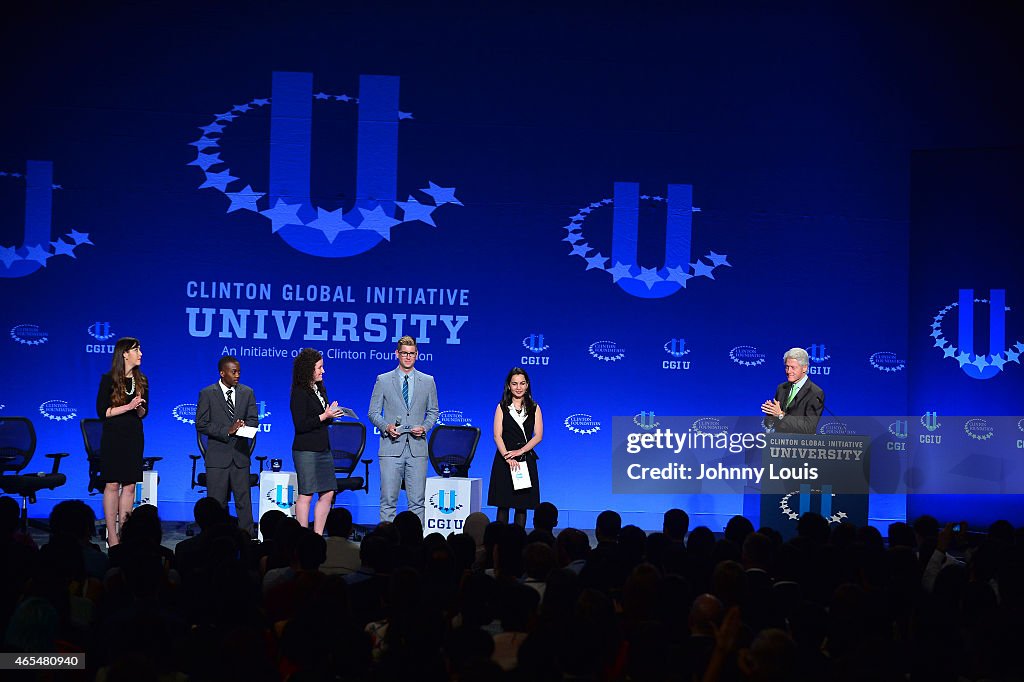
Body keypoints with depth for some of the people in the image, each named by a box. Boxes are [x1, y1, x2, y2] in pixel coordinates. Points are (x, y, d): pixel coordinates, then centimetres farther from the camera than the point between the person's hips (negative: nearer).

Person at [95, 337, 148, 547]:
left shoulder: (141, 380, 9)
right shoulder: (109, 379, -5)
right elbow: (102, 411, -8)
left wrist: (139, 407, -7)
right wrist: (128, 407, -16)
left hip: (134, 437, 5)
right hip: (113, 437, -5)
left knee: (130, 485, 3)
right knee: (112, 484, -4)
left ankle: (123, 533, 7)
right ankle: (112, 537, -1)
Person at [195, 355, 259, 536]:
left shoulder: (247, 393, 10)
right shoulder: (207, 394, 0)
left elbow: (253, 419, 10)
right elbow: (201, 424, -5)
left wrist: (243, 426, -14)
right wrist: (227, 431, -16)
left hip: (240, 455, 3)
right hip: (217, 456, -2)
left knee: (244, 499, 2)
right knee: (217, 501, 0)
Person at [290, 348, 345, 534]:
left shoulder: (320, 389, 14)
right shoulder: (299, 393, -11)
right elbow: (300, 425, -17)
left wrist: (332, 414, 3)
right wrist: (324, 416, -17)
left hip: (323, 448, 9)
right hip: (306, 450, -9)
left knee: (327, 493, 6)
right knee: (306, 495, -5)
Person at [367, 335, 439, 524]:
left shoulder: (428, 381, 10)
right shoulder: (383, 380, 6)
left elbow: (433, 411, 16)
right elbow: (373, 412, 8)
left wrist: (424, 427, -3)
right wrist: (386, 427, -11)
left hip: (417, 447, 1)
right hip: (391, 447, -1)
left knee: (417, 500, 1)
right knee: (388, 500, -2)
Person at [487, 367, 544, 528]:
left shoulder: (534, 408, 9)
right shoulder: (502, 407, 6)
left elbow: (538, 435, 0)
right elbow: (497, 435, -3)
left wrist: (520, 451, -14)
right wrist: (508, 458, -17)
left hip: (526, 459, 1)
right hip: (504, 460, -1)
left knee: (522, 506, 2)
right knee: (503, 505, -2)